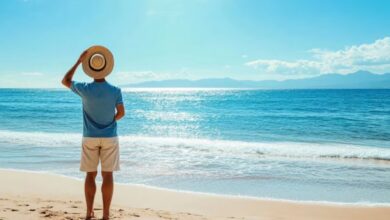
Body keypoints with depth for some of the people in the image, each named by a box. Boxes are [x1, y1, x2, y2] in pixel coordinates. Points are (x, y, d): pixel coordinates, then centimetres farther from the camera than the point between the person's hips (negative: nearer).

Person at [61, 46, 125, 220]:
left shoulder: (84, 89, -9)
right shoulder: (115, 90, -10)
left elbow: (65, 81, 10)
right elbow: (121, 113, -4)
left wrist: (79, 61, 10)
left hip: (90, 138, 1)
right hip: (109, 138, -1)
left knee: (90, 175, 11)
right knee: (107, 175, 2)